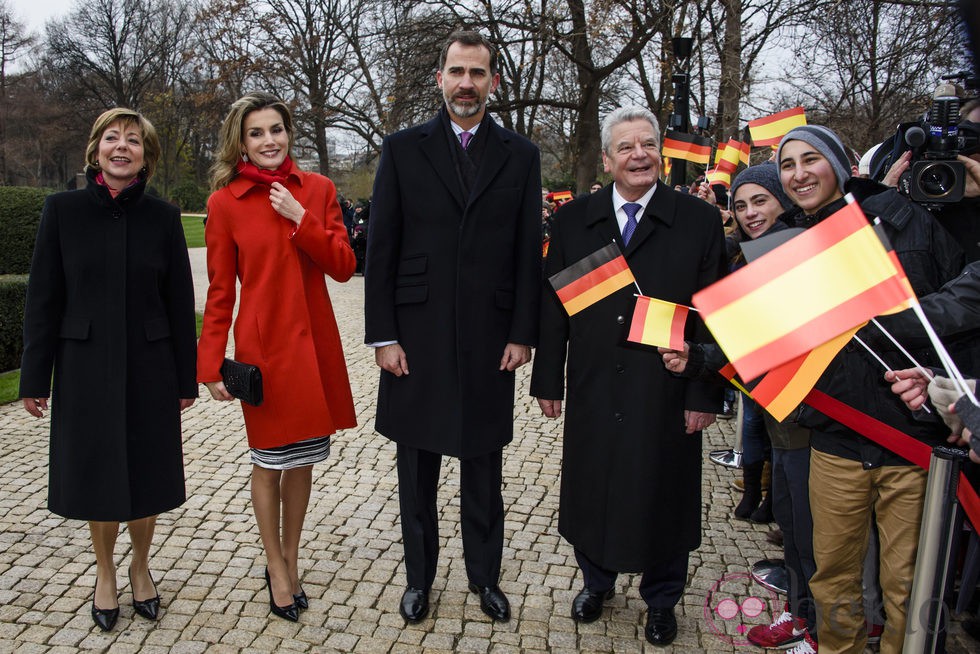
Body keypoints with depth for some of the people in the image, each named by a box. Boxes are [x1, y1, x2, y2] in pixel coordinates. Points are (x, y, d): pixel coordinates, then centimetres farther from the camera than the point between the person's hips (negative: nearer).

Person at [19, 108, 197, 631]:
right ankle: (105, 572, 34)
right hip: (85, 368, 0)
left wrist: (186, 378, 2)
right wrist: (35, 377, -1)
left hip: (149, 370, 0)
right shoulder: (63, 210, -2)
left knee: (146, 475, 9)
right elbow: (43, 297, 0)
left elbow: (180, 302, 1)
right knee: (95, 475, 10)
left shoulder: (162, 217, -1)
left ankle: (140, 566, 35)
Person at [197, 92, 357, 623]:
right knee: (270, 461, 8)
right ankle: (276, 567, 28)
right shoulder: (225, 202, -3)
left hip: (314, 341, 3)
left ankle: (291, 561, 32)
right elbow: (220, 291, -2)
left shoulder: (317, 190, 4)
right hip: (263, 344, -3)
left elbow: (344, 267, -2)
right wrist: (211, 365, -5)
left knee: (303, 459, 13)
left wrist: (301, 220, -13)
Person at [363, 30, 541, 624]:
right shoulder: (403, 150, 3)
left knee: (484, 470, 12)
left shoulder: (520, 155, 6)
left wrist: (523, 333, -2)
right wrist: (383, 335, -5)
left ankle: (485, 575, 31)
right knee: (417, 470, 12)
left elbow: (529, 253, 4)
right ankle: (419, 576, 31)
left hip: (491, 339, 0)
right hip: (417, 337, 0)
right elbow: (381, 248, 0)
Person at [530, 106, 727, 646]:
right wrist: (548, 380, 3)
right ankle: (597, 581, 40)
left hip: (667, 394, -2)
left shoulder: (699, 220, -3)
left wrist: (705, 394, -7)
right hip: (593, 392, 2)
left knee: (662, 495, 12)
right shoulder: (573, 220, 4)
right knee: (591, 490, 15)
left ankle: (661, 598, 36)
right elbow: (553, 305, 5)